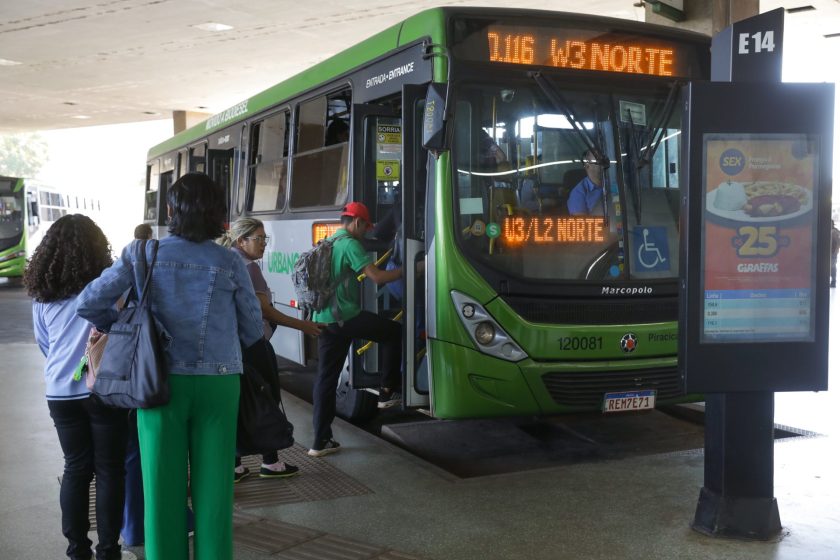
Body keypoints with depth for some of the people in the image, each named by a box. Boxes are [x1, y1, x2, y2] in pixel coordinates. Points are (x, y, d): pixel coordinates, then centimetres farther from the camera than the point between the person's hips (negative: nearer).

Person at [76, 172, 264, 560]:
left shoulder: (142, 253, -1)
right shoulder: (230, 263, -2)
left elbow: (89, 304, -2)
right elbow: (253, 330, 4)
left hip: (161, 380, 0)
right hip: (218, 382, 0)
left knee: (163, 484, 9)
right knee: (213, 484, 9)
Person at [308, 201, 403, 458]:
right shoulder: (349, 244, -10)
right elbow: (377, 277, -16)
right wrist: (407, 269, -7)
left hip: (323, 319, 8)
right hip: (346, 317, -8)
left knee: (325, 377, 9)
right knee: (394, 331, 12)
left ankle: (321, 441, 9)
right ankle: (388, 392, 14)